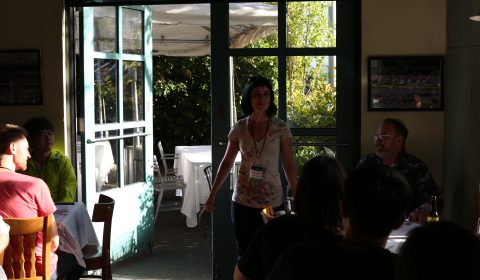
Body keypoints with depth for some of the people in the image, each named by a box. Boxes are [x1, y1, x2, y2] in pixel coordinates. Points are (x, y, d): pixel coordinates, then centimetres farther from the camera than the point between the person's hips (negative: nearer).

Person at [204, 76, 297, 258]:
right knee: (245, 254, 6)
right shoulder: (239, 128, 0)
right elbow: (226, 163, 9)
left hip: (272, 202, -1)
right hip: (243, 202, 2)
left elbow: (289, 165, -1)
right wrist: (212, 195, 8)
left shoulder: (280, 128, -4)